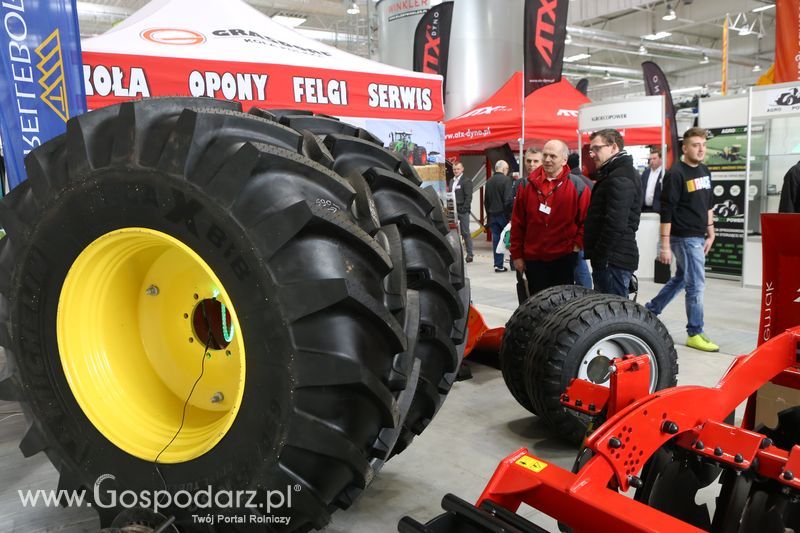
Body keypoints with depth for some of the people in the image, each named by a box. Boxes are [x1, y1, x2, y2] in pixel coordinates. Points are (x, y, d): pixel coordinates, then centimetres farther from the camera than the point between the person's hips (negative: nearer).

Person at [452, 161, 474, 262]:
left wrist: (464, 208, -17)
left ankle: (469, 254, 5)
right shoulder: (452, 181, 17)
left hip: (462, 211, -6)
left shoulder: (466, 181, -4)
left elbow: (468, 197, -10)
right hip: (453, 210, 6)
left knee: (465, 233, -2)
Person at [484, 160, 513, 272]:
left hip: (492, 215, 6)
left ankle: (498, 265, 8)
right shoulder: (506, 180, -11)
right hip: (503, 214, -5)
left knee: (496, 240, 7)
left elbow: (486, 200, 13)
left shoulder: (489, 181, 9)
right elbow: (508, 199, -17)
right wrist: (510, 215, -13)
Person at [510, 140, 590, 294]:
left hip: (564, 258, -2)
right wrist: (516, 254, 4)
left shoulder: (577, 186, -4)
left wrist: (578, 243, -8)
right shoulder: (528, 185, 3)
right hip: (533, 258, 3)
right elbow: (517, 223, 6)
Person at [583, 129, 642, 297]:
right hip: (615, 258, 10)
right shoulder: (619, 173, 19)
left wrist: (600, 258, -18)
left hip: (613, 260, -10)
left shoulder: (620, 178, -15)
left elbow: (615, 225, -24)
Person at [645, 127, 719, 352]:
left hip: (698, 237, 8)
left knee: (681, 279, 18)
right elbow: (666, 212, -16)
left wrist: (710, 233, 16)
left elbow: (709, 205, 19)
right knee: (696, 285, -3)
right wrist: (665, 245, -18)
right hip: (684, 238, -8)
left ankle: (650, 311, 33)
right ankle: (695, 334, 9)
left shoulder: (704, 171, 10)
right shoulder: (676, 174, -14)